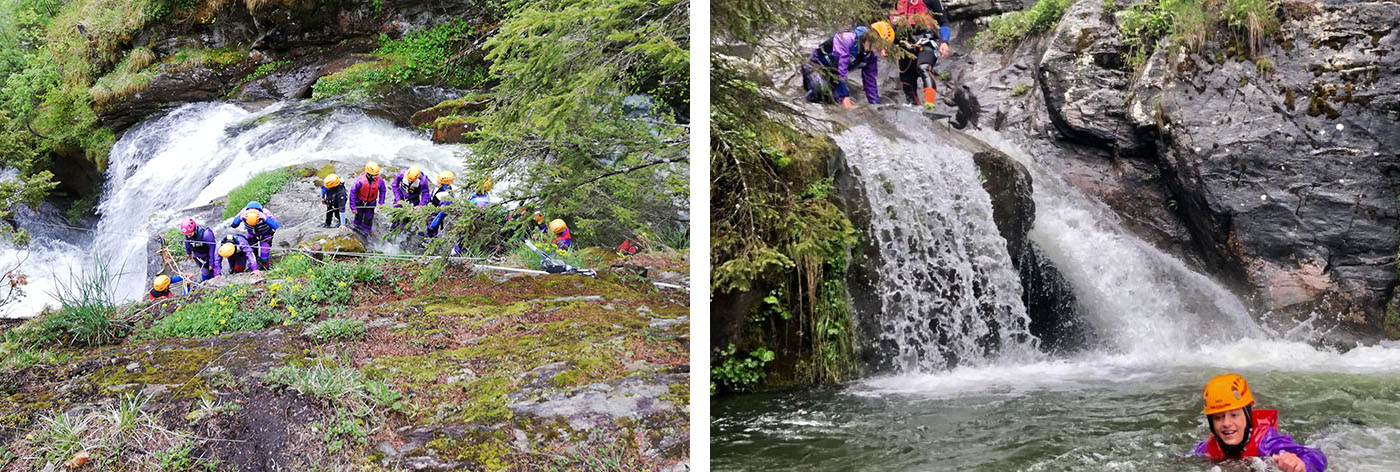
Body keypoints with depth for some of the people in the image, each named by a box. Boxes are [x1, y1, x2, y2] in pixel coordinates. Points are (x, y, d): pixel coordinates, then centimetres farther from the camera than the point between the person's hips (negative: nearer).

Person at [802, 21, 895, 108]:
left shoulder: (871, 54, -8)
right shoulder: (846, 40, -32)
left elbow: (870, 80, 2)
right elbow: (839, 71, -35)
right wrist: (845, 98, -35)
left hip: (831, 73, 8)